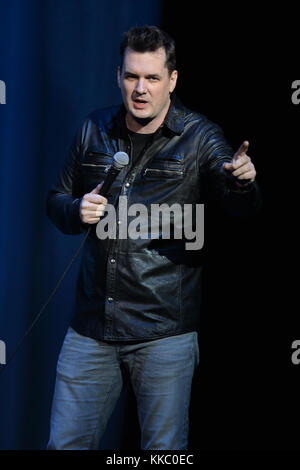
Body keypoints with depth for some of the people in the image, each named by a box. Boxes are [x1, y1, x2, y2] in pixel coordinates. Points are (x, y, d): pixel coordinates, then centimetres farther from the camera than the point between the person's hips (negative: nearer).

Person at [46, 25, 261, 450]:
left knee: (165, 449, 7)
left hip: (164, 333, -3)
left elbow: (242, 208, -16)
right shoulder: (95, 129, 7)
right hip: (91, 328, 3)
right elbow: (57, 200, 17)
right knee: (65, 443, 10)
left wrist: (241, 181, -40)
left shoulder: (200, 137, -3)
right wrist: (76, 211, -7)